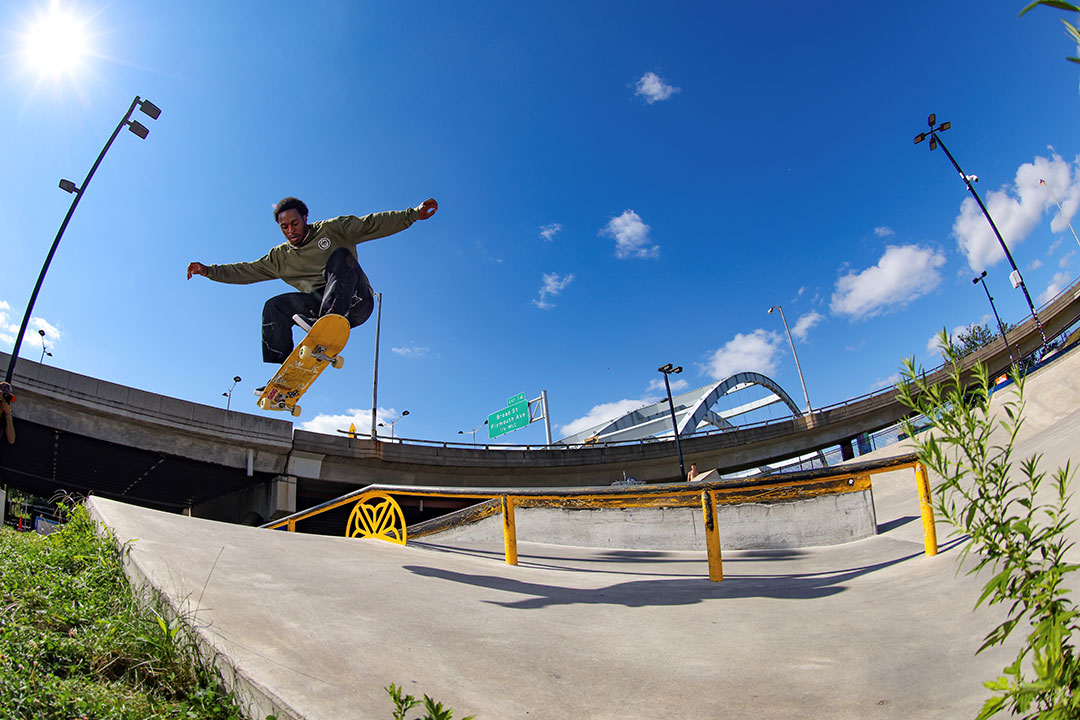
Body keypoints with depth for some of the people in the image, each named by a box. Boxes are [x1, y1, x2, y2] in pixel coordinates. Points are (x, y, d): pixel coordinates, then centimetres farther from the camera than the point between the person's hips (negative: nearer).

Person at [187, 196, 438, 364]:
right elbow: (246, 271, 19)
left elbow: (372, 224, -2)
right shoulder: (280, 257, 18)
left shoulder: (332, 229, 5)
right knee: (275, 307, -12)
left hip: (356, 302, -4)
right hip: (320, 304, 5)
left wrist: (413, 214, -11)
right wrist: (209, 270, 8)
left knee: (340, 255, -29)